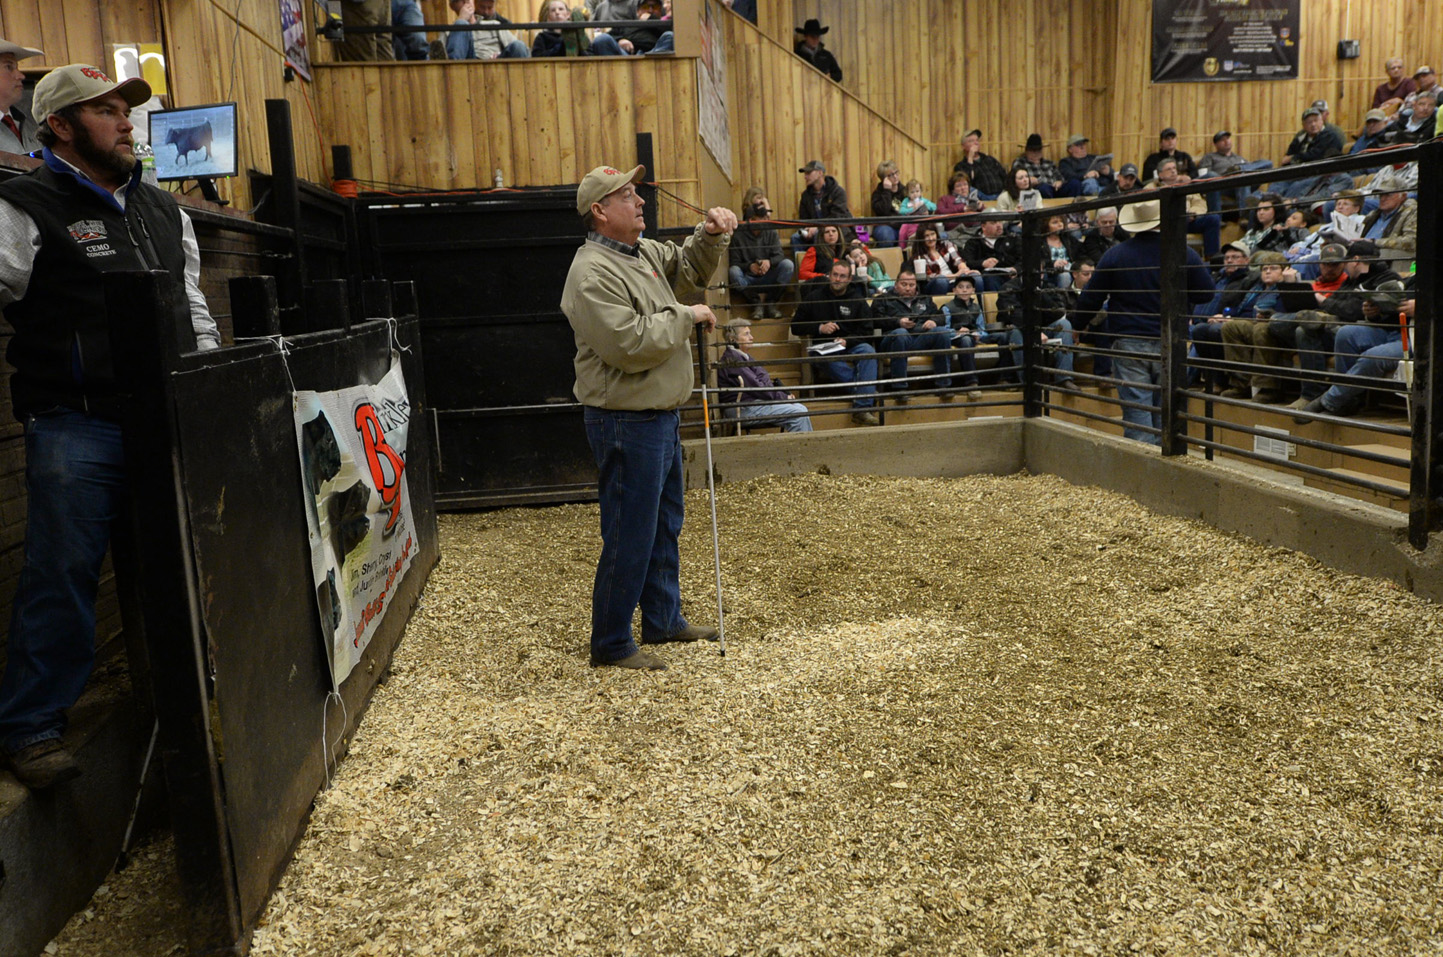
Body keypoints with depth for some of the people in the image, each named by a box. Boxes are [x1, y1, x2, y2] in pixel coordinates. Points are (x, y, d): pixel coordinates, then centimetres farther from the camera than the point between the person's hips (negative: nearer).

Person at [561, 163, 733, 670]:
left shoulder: (644, 252, 10)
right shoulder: (593, 274, -20)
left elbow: (687, 267, 26)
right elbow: (631, 345, -28)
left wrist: (711, 234, 5)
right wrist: (685, 317, -15)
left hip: (661, 416, 10)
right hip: (627, 423, -10)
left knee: (665, 525, 20)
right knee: (630, 537, -2)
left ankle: (664, 620, 35)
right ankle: (610, 643, 13)